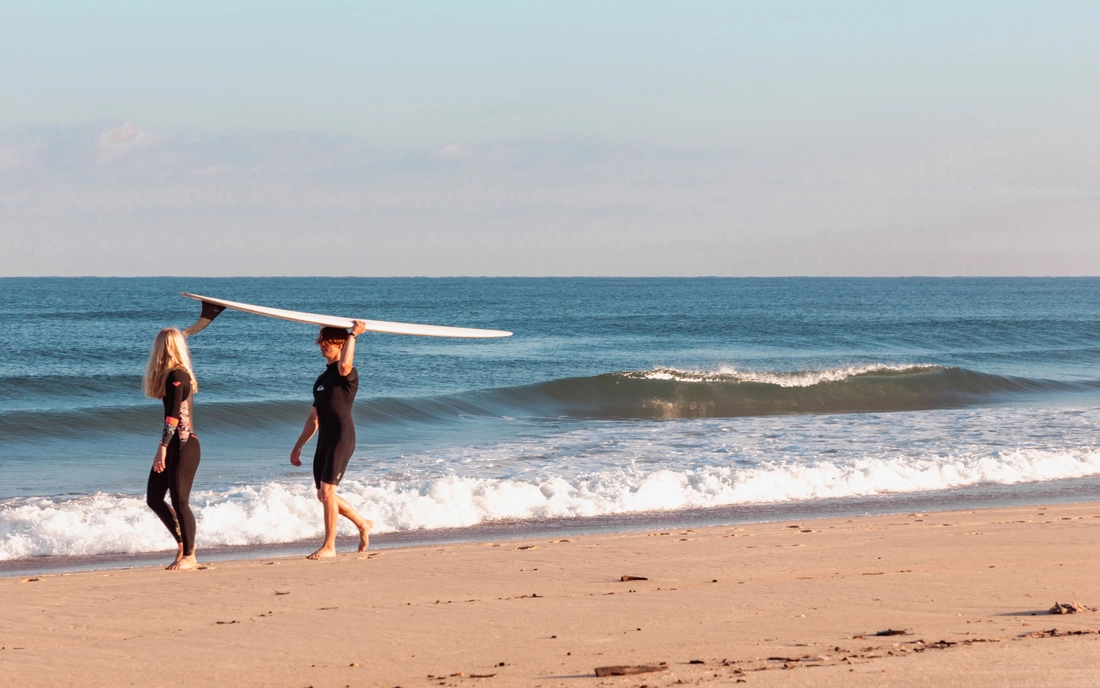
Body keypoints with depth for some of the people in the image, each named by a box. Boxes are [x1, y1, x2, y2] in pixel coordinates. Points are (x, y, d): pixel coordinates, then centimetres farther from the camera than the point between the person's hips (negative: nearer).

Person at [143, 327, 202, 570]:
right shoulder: (175, 374, 12)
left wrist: (163, 447, -23)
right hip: (173, 445, 9)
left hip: (184, 445, -9)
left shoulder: (177, 376, -15)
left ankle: (189, 555, 4)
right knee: (154, 498, 11)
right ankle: (182, 543, 21)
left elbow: (173, 415, -20)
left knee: (179, 500, -4)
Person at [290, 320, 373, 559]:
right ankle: (363, 524, 30)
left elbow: (344, 365, -34)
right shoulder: (322, 379, 20)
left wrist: (353, 335, -24)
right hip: (324, 440, 9)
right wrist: (298, 446, 23)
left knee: (327, 490, -13)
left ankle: (329, 546, -8)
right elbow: (315, 417, 25)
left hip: (342, 438, -9)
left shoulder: (348, 374, -6)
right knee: (323, 494, 11)